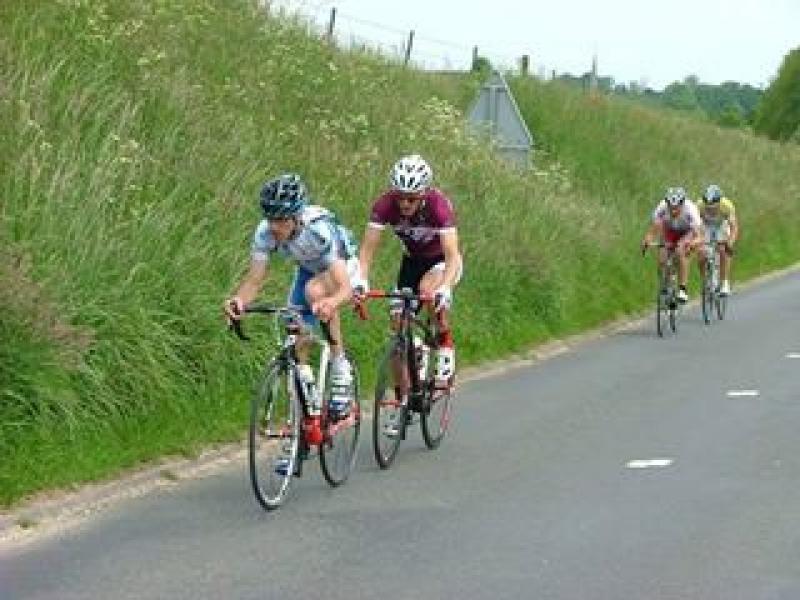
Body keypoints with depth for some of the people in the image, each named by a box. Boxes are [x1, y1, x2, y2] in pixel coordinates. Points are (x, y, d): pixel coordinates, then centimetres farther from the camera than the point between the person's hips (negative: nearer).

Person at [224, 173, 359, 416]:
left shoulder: (319, 230, -40)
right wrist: (239, 300, -48)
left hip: (343, 265, -5)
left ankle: (340, 366, -23)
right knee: (297, 343, -8)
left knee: (314, 290, -37)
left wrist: (331, 302, -69)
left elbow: (344, 287, -46)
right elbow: (254, 278, -25)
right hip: (308, 269, 5)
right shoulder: (265, 232, -27)